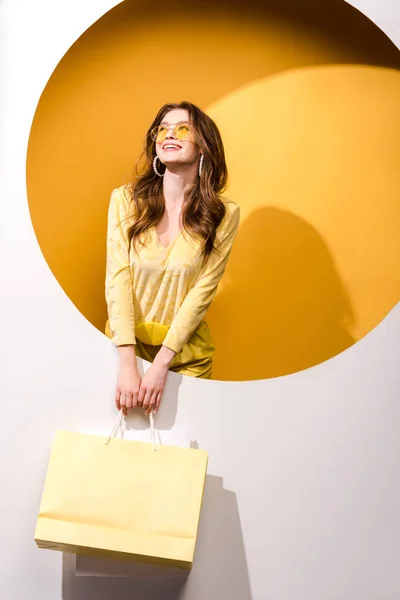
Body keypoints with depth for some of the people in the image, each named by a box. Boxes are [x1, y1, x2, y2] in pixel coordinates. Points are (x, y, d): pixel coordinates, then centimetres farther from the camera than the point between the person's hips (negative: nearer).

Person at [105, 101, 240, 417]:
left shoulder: (224, 214, -8)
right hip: (126, 343, 1)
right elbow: (118, 279, -12)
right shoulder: (126, 199, -7)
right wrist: (127, 364, -20)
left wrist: (161, 364, -19)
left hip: (185, 352, 0)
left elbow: (203, 291, -11)